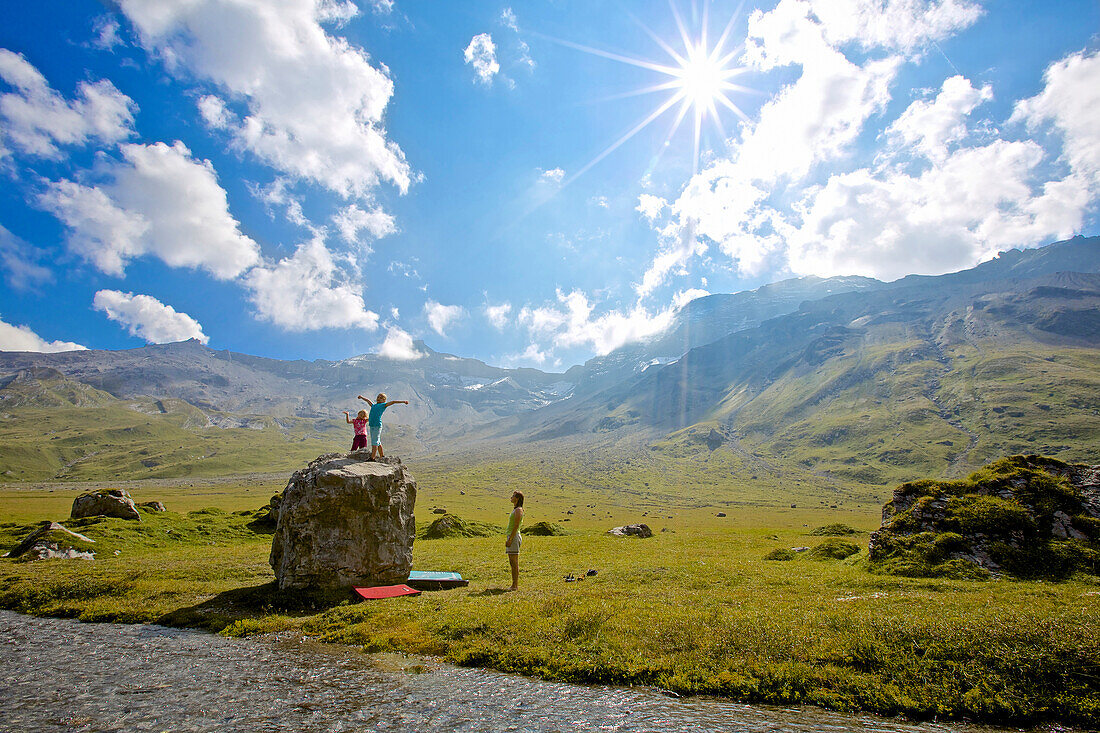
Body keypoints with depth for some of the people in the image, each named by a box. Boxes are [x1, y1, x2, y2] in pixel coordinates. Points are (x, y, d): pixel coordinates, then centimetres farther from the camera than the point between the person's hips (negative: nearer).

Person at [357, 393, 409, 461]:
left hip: (377, 426, -6)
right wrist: (362, 397, 57)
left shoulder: (383, 405, 5)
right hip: (372, 426, 6)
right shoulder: (373, 405, 22)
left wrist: (403, 401, -7)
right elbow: (368, 401, 40)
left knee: (374, 442, -10)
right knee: (378, 442, 12)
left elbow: (393, 402, 0)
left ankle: (372, 458, -14)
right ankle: (382, 456, 21)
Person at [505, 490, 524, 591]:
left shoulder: (518, 510, -12)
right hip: (511, 537, 10)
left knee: (514, 563, -7)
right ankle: (514, 585, 14)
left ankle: (515, 586, -5)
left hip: (514, 537, -10)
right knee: (512, 563, 11)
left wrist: (510, 539, -20)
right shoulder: (515, 510, 18)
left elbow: (516, 526, -18)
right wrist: (508, 538, 20)